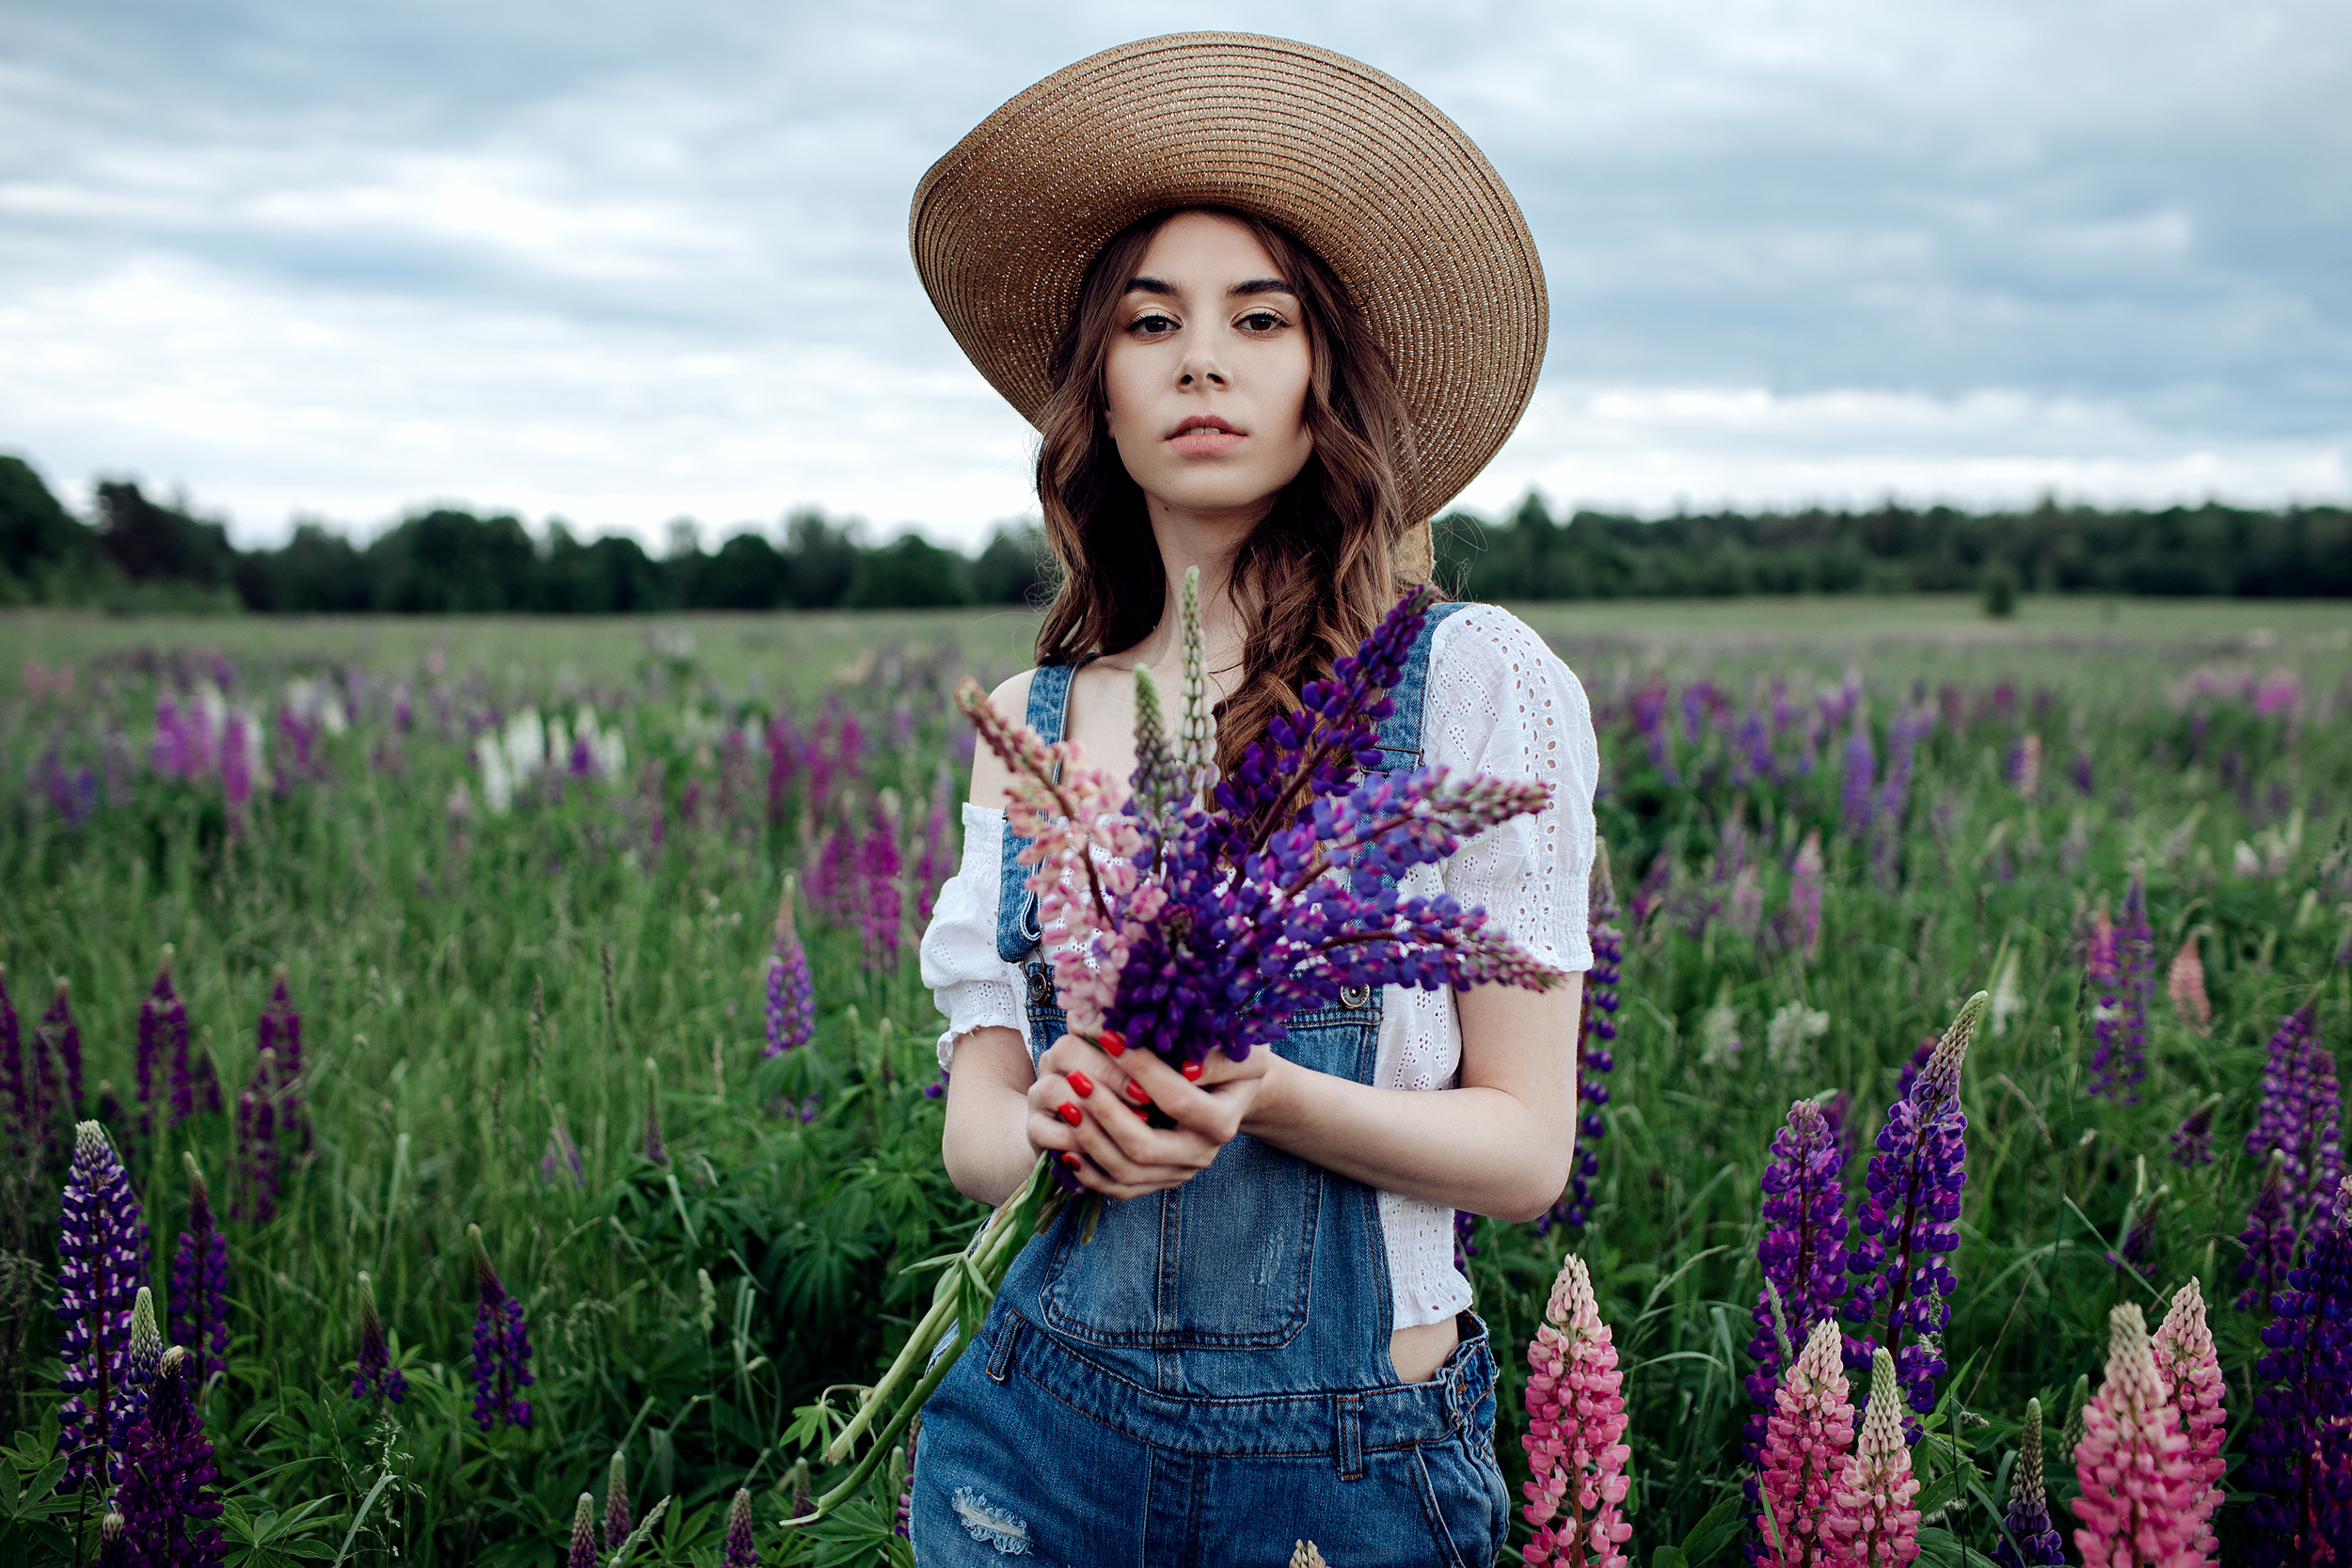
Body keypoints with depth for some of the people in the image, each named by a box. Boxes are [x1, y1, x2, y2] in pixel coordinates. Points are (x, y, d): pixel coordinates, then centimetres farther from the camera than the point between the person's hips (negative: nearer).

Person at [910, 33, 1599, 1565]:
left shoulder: (1472, 679, -9)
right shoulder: (1029, 725, 2)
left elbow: (1528, 1145, -8)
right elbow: (975, 1126, 2)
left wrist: (1264, 1096, -25)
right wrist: (1059, 1124, -20)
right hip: (1040, 1427, 3)